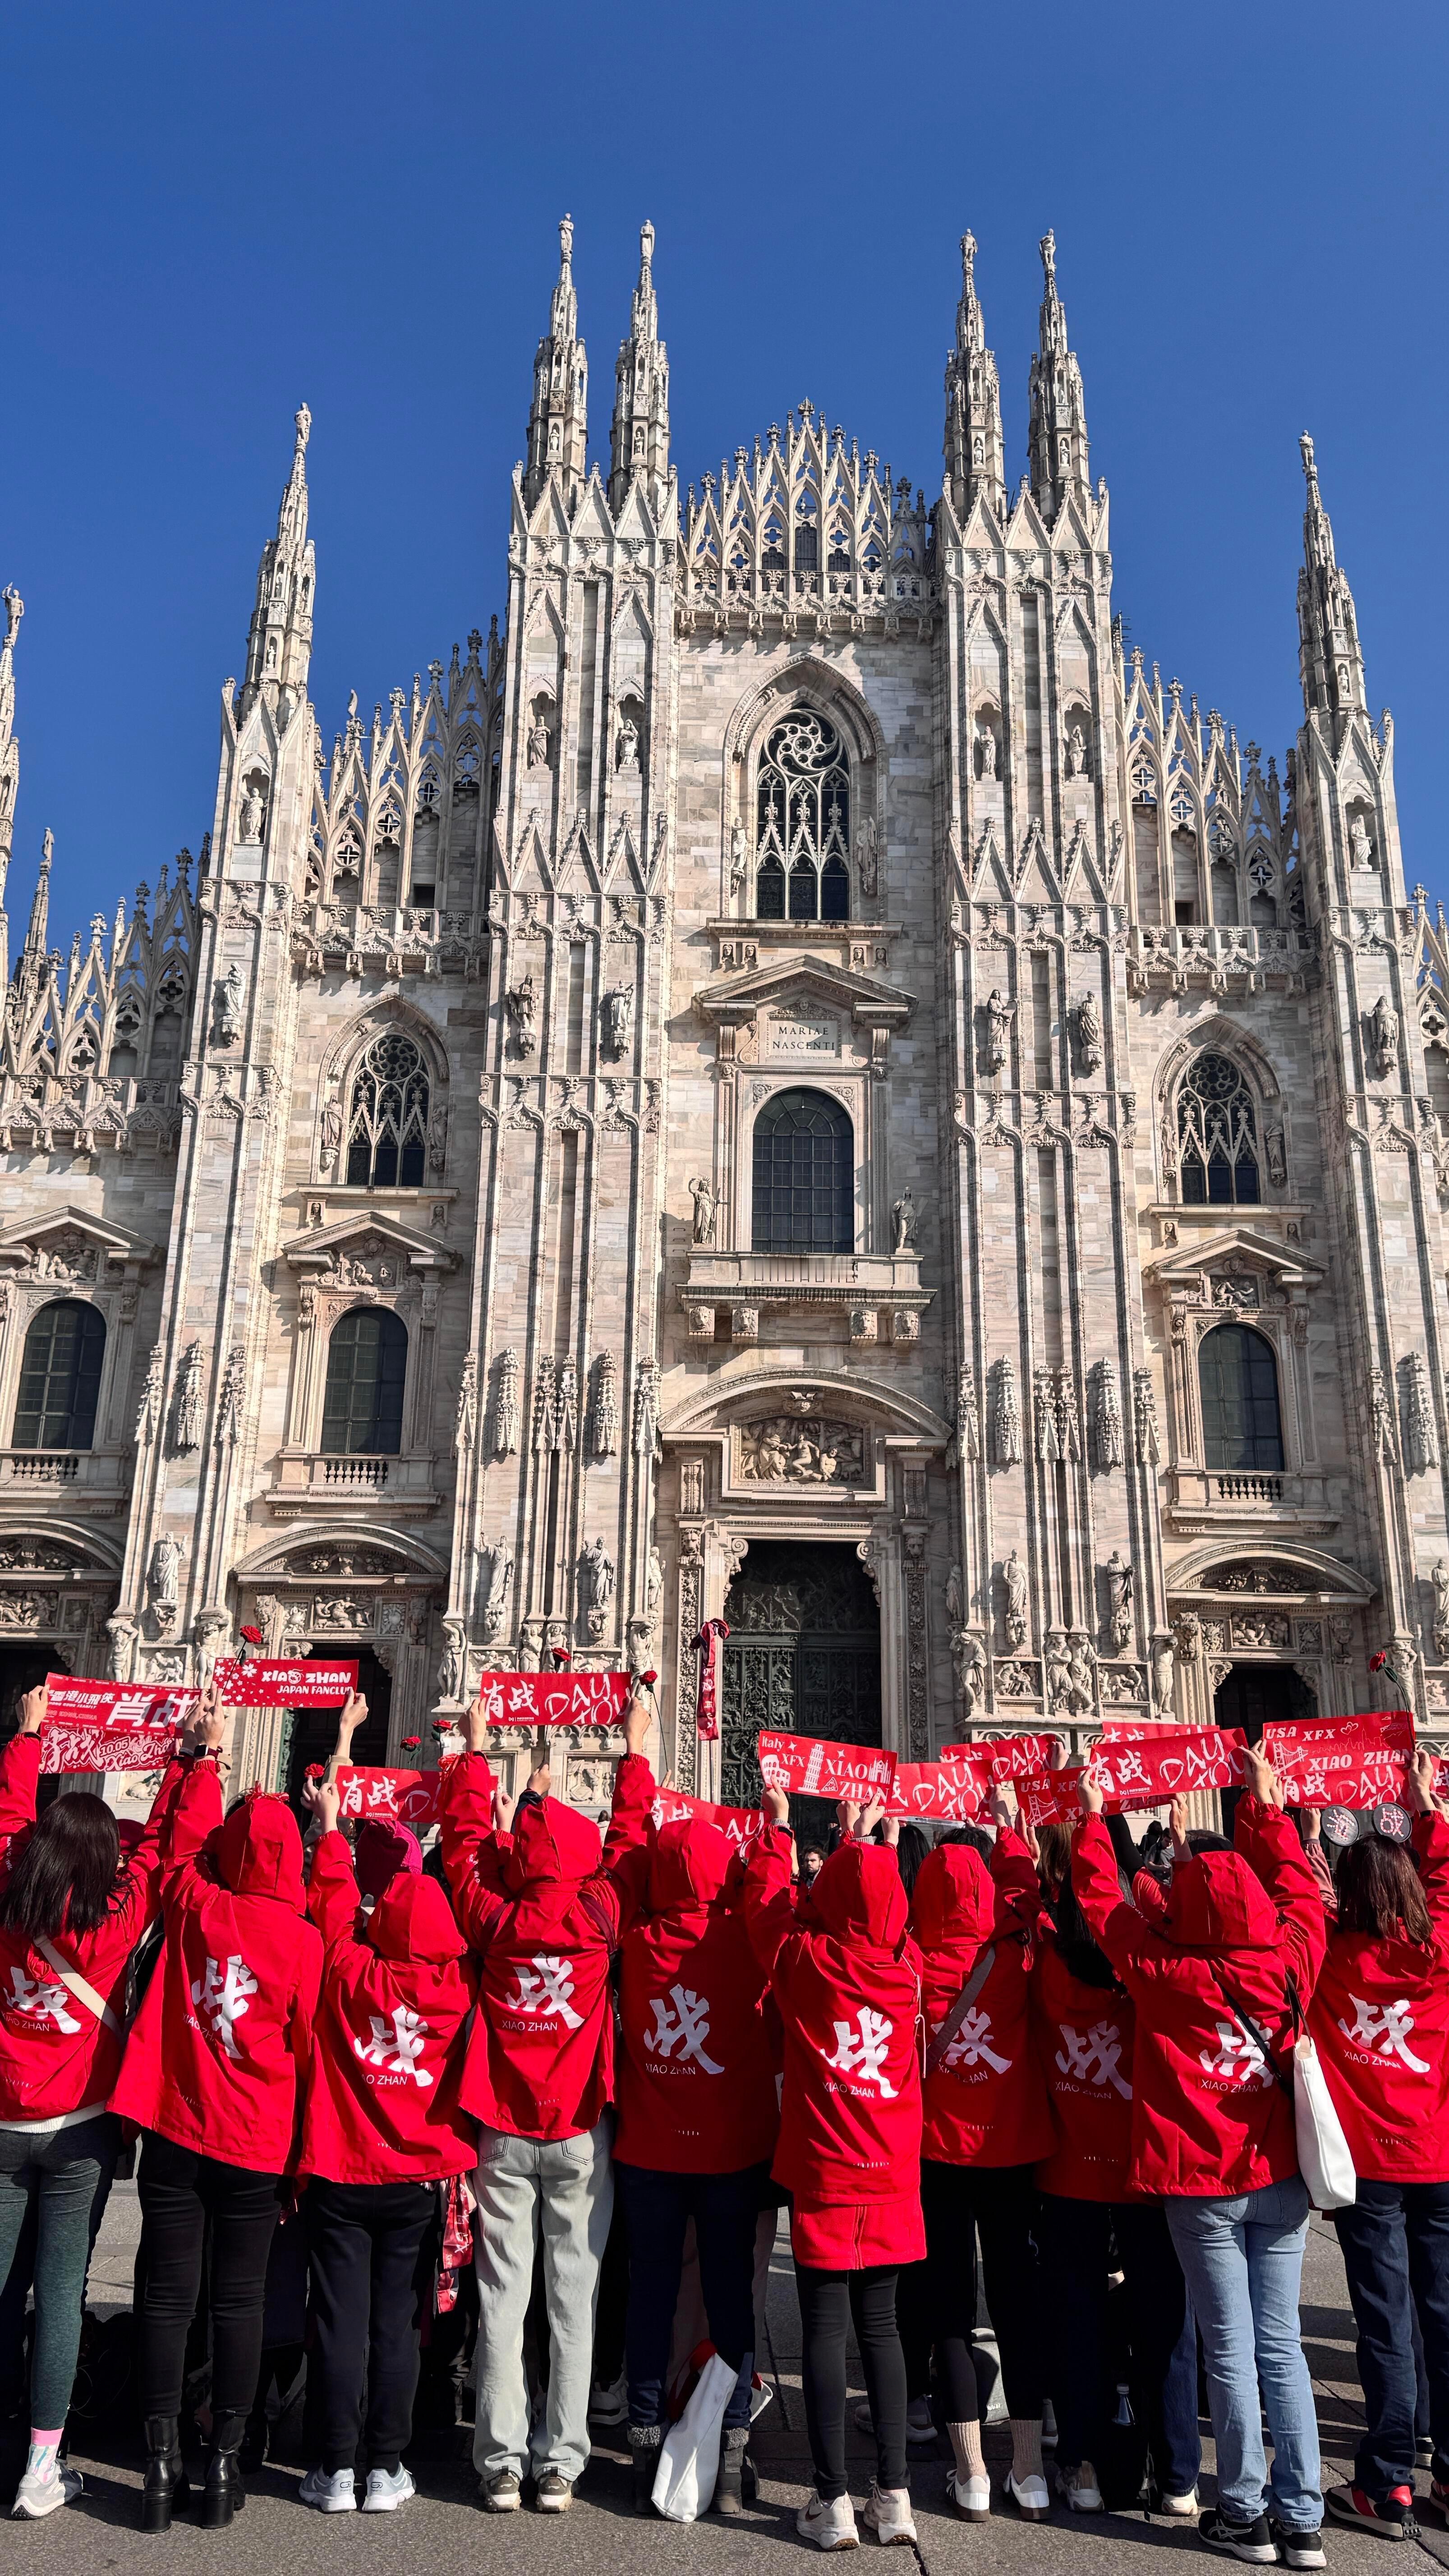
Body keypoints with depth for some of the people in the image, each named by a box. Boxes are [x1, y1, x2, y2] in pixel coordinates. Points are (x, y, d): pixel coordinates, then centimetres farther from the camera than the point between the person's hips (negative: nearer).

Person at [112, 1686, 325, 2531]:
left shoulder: (194, 1908, -7)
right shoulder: (304, 1938, -11)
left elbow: (183, 1842, 13)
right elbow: (309, 2049, -4)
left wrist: (207, 1751, 24)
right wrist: (304, 2157, 7)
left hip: (175, 2129, 1)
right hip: (257, 2143, -1)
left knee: (168, 2295, 10)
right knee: (240, 2298, 11)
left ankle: (162, 2466, 15)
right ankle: (225, 2466, 17)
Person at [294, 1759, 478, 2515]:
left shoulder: (349, 1971, -12)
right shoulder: (458, 1986, -10)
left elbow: (331, 1900, 3)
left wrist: (330, 1823, 16)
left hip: (339, 2172, -1)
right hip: (419, 2178, 1)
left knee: (341, 2319, 7)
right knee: (398, 2324, 9)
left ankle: (338, 2472, 14)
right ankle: (386, 2469, 15)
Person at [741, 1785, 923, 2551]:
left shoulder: (805, 1958, -12)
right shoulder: (906, 1961, -5)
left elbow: (765, 1898, 6)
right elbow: (878, 1903, 17)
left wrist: (775, 1828, 21)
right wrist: (860, 1842, 31)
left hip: (824, 2176, -3)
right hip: (891, 2176, 3)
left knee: (825, 2328, 5)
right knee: (880, 2326, 13)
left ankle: (834, 2500, 9)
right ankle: (894, 2495, 16)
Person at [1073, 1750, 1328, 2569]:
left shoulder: (1164, 1976, -16)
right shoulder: (1289, 1962, -9)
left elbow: (1103, 1902, -4)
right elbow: (1298, 1888, 9)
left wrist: (1094, 1820, 8)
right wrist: (1266, 1805, 19)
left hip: (1202, 2187, -3)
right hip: (1281, 2179, 3)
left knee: (1231, 2350, 7)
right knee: (1282, 2347, 11)